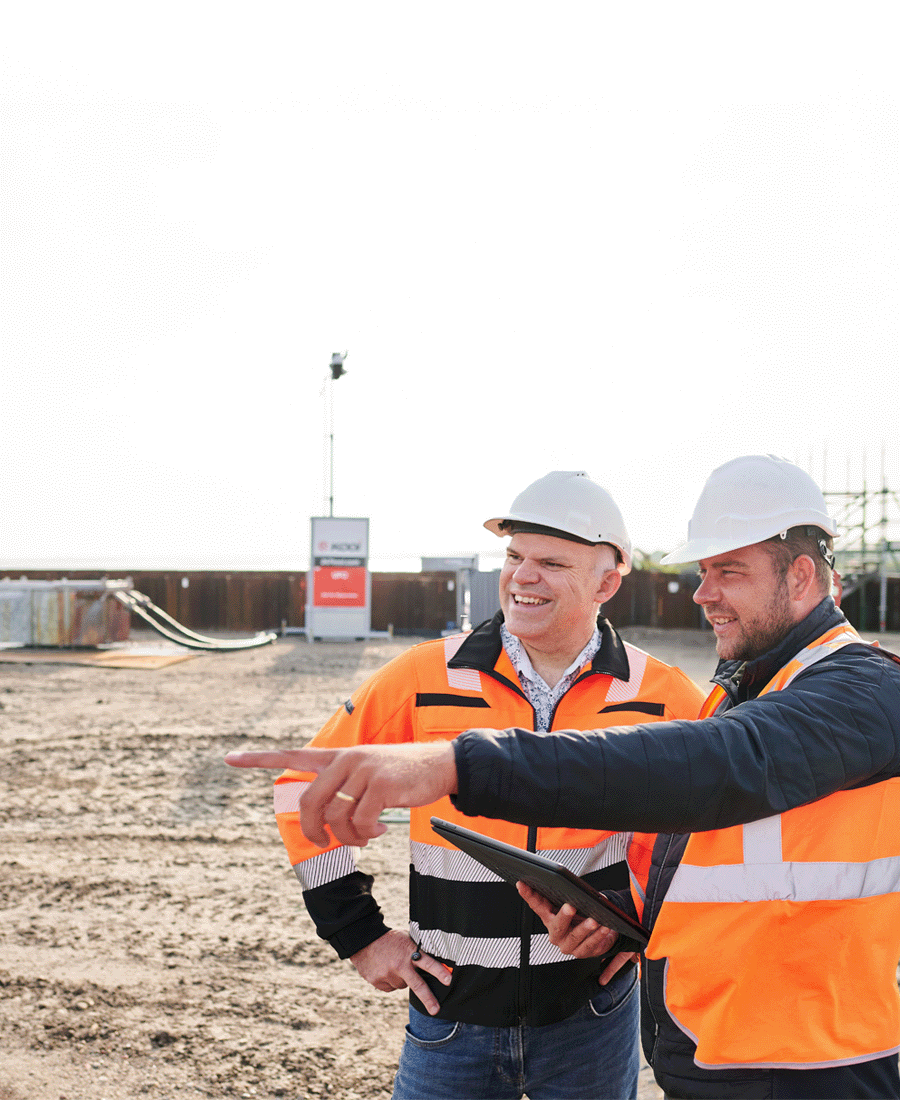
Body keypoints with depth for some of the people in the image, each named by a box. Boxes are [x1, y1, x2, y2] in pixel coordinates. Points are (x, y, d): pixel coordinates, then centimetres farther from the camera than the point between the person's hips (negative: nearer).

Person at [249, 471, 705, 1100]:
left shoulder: (662, 699, -7)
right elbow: (309, 790, 1)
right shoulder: (427, 678, -8)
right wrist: (360, 934, -1)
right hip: (452, 1018, 0)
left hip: (592, 1018, 1)